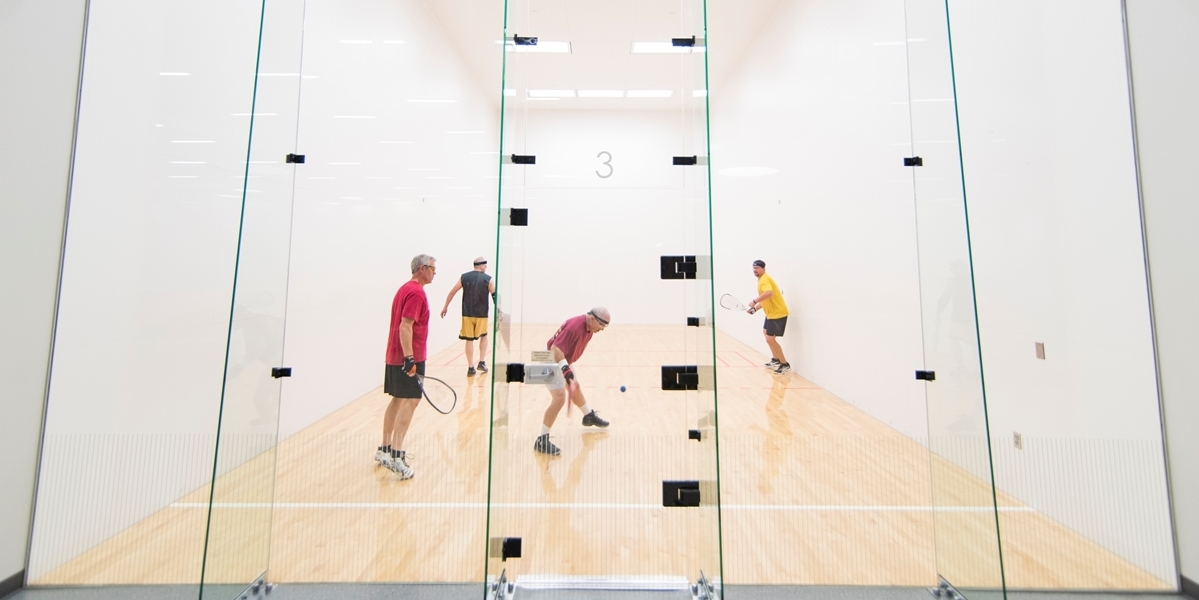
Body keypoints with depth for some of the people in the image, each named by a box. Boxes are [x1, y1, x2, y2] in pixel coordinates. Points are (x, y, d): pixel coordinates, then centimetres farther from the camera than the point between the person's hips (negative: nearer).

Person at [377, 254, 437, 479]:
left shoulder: (406, 288, 15)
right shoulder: (416, 292, -15)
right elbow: (405, 327, -23)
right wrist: (409, 358, -26)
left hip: (395, 355, 10)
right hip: (408, 356, -10)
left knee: (398, 399, 15)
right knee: (410, 401, -9)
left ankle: (384, 449, 23)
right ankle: (396, 455, -10)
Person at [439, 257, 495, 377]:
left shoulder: (464, 277, 2)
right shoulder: (488, 279, -4)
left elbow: (452, 292, 5)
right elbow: (495, 296, -3)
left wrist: (445, 307, 14)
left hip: (467, 314, 1)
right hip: (481, 314, -1)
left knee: (469, 340, 7)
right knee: (483, 336, 21)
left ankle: (470, 368, 8)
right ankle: (482, 362, 16)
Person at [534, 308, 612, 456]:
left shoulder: (589, 327, -3)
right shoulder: (574, 326, -32)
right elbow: (555, 349, -37)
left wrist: (568, 366, 23)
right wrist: (566, 369, -47)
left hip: (564, 361, 10)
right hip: (552, 360, -10)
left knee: (575, 387, 27)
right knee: (559, 398, -18)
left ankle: (589, 416, 52)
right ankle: (541, 440, -10)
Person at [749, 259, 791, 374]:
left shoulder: (764, 279, -19)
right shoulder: (762, 279, 14)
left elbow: (769, 293, -41)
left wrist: (754, 301, -34)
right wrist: (754, 309, 9)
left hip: (778, 313, -11)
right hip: (772, 313, 11)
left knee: (770, 339, -11)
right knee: (766, 333, 26)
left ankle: (785, 364, 1)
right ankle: (775, 360, 37)